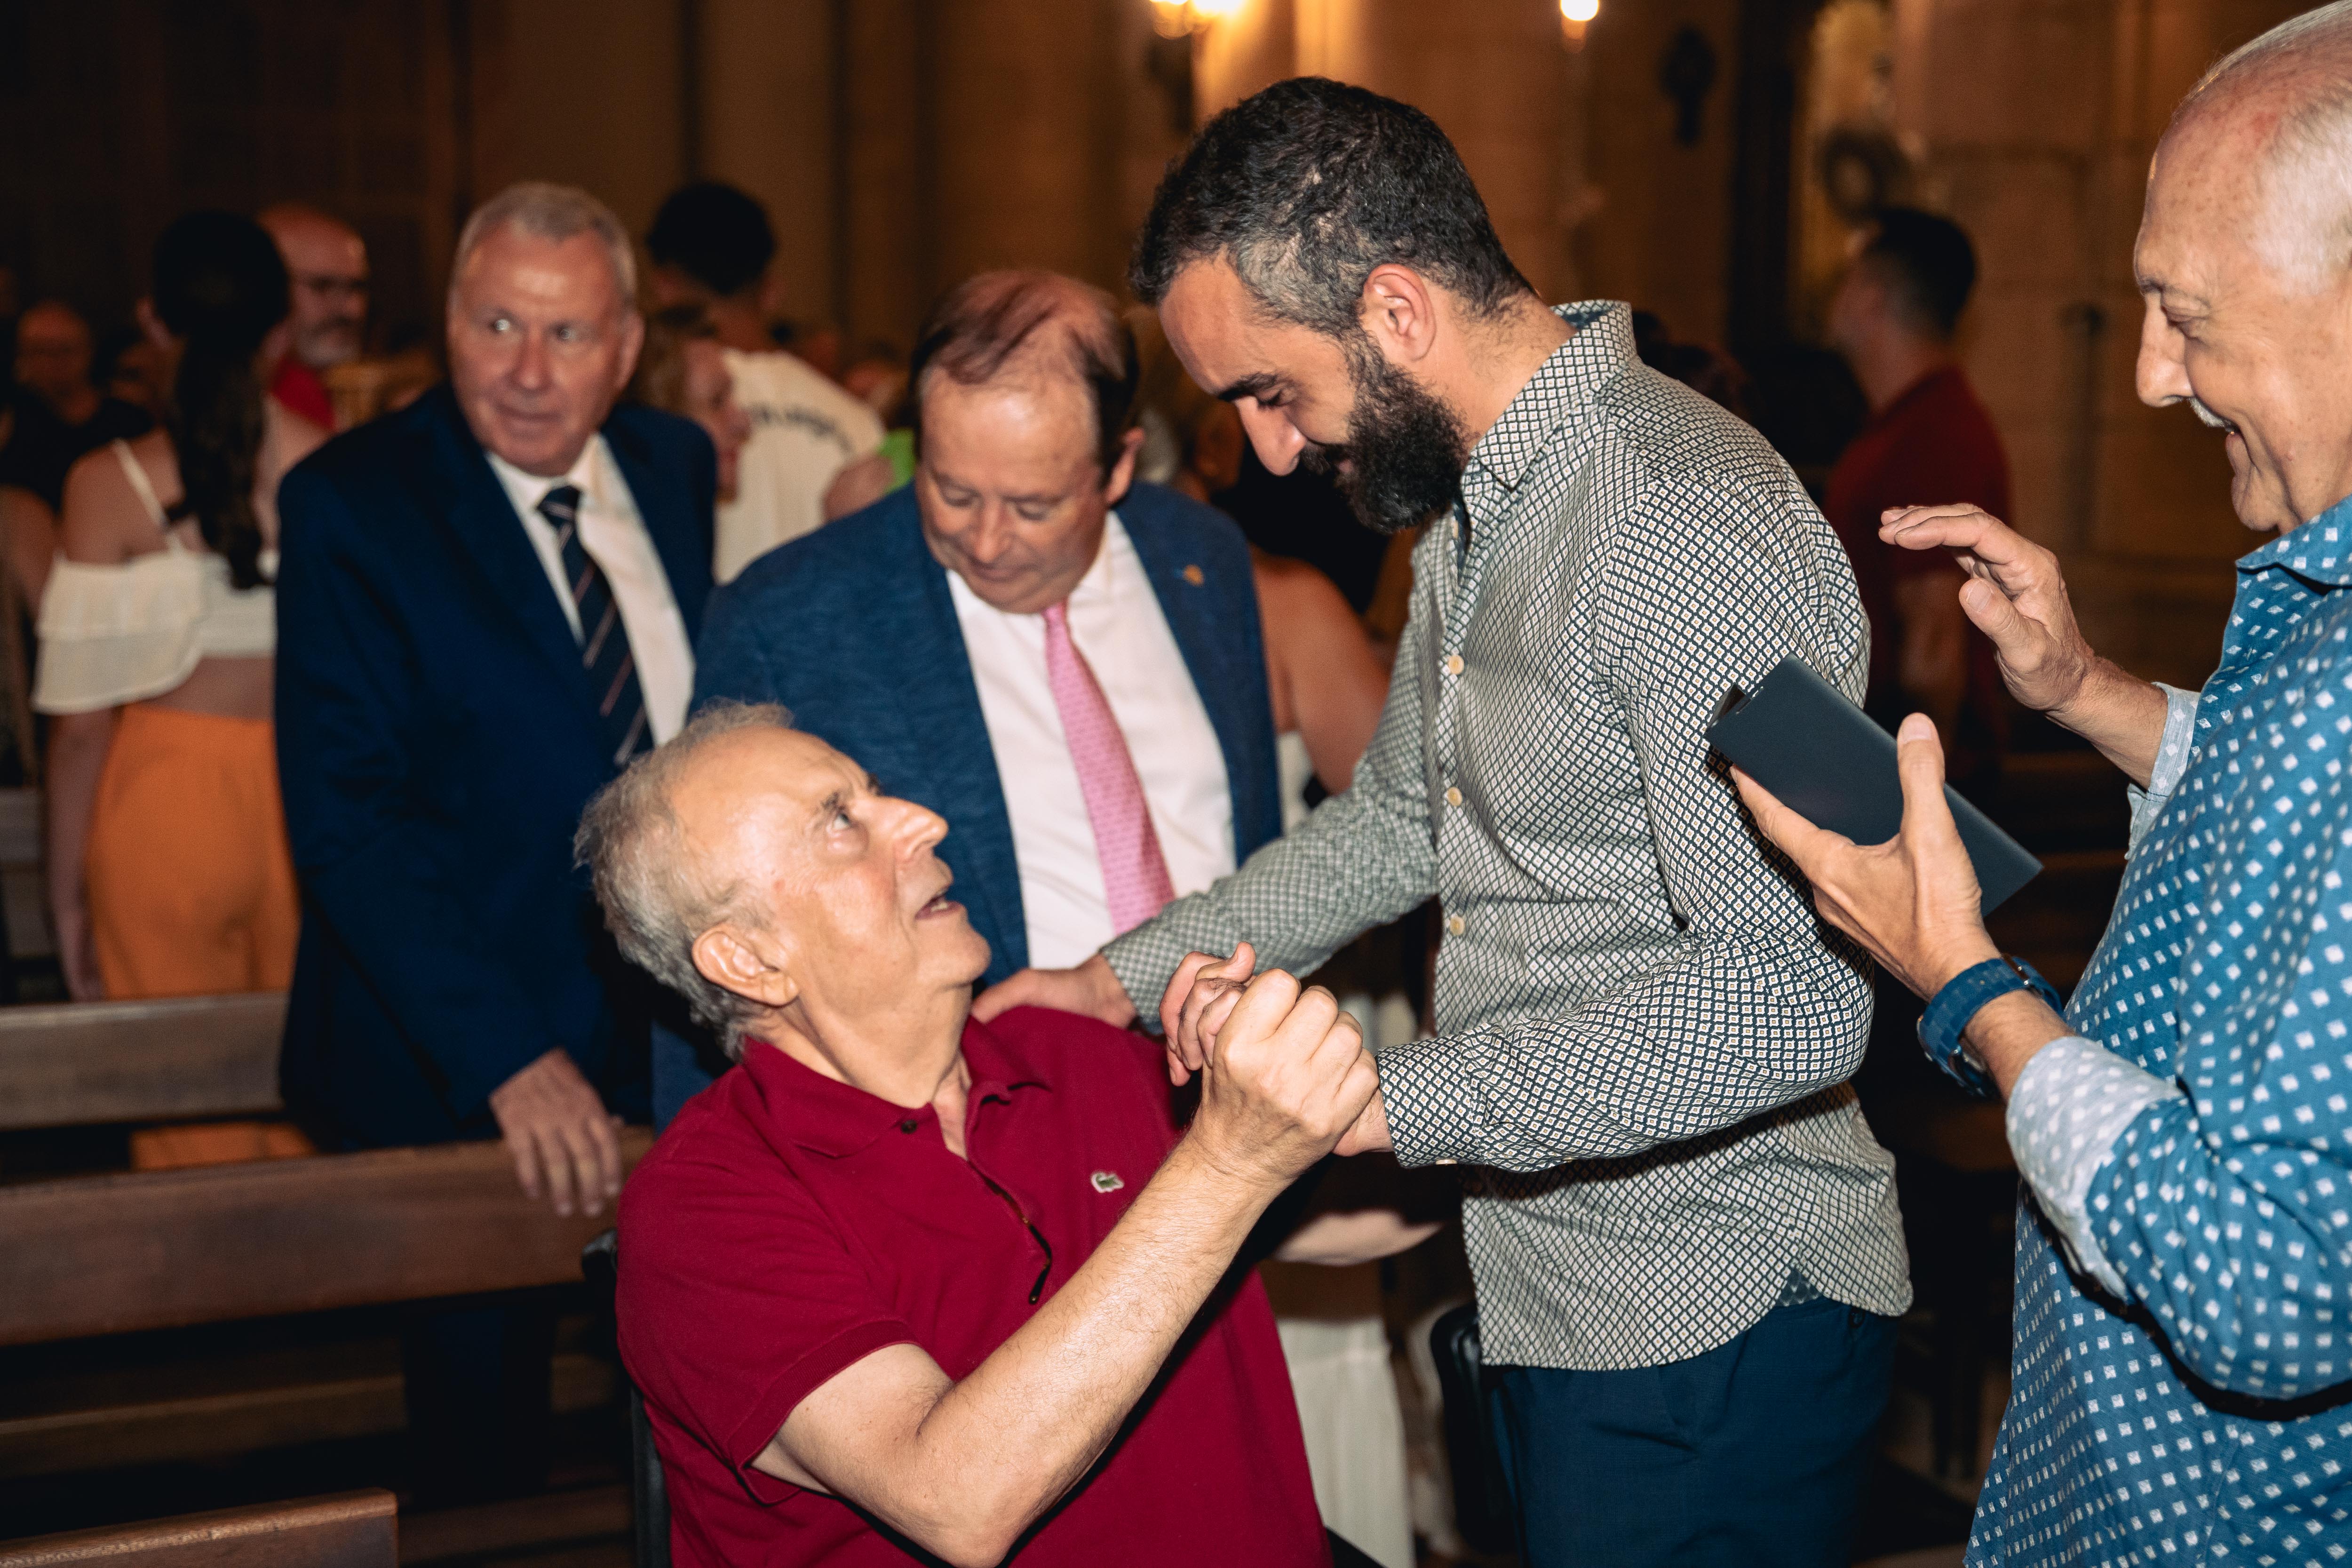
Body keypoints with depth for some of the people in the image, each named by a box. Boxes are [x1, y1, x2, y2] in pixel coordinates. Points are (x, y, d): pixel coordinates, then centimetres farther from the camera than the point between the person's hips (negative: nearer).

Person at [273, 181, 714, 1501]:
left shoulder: (676, 467, 5)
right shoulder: (352, 504, -10)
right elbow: (348, 820, -17)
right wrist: (507, 1053, -24)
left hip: (679, 1027, 4)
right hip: (459, 1066, -4)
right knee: (485, 1418, 10)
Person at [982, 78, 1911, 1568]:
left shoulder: (1692, 527, -24)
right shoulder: (1474, 506, 10)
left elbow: (1792, 999, -30)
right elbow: (1406, 820, 22)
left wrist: (1394, 1098, -28)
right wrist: (1130, 972, 14)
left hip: (1711, 1330, -9)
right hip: (1542, 1281, 9)